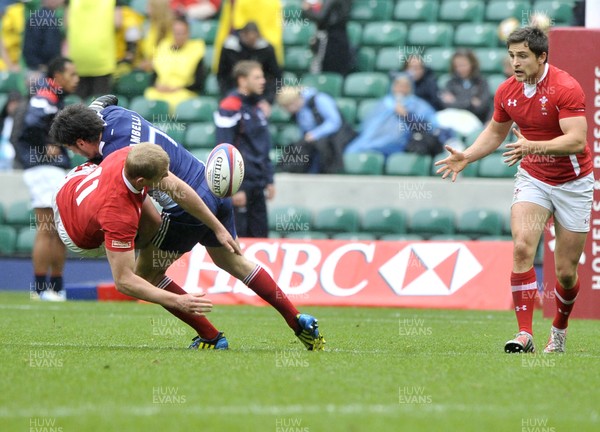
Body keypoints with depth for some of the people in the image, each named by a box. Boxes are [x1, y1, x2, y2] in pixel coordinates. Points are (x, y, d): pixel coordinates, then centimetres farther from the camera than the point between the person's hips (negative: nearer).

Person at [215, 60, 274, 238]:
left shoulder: (257, 108, 14)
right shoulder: (229, 109, -12)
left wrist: (269, 180, 17)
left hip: (257, 187, 8)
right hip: (239, 186, -8)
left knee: (260, 235, 8)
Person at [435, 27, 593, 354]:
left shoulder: (566, 88, -21)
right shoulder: (507, 91, -3)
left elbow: (577, 140, -31)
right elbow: (495, 132, 15)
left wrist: (533, 147, -44)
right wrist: (466, 157, 0)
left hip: (572, 183, -4)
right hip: (532, 178, 4)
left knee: (566, 272, 1)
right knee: (522, 247, -21)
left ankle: (559, 330, 30)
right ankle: (524, 335, -22)